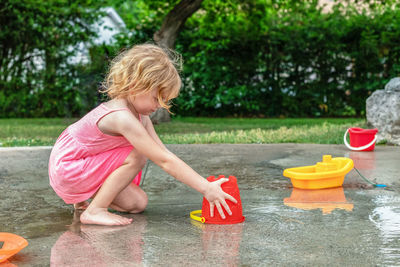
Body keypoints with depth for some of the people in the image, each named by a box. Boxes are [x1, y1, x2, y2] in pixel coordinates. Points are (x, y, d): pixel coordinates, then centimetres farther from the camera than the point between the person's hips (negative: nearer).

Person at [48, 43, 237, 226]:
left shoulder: (140, 115, -1)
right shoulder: (123, 118, -31)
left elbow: (163, 152, -4)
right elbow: (164, 161, -33)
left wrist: (205, 184, -12)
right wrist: (206, 188, -32)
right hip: (66, 169, -9)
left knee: (138, 203, 4)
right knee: (136, 157, -24)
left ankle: (84, 196, 19)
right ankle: (94, 211, -17)